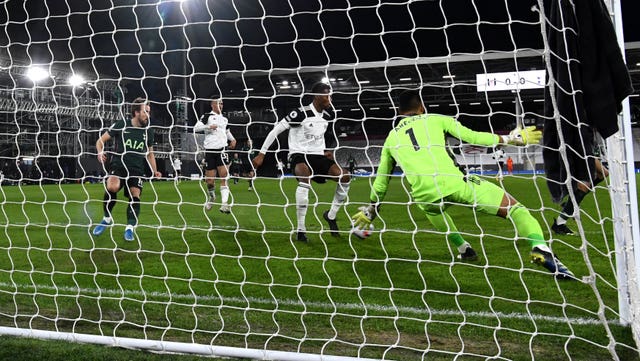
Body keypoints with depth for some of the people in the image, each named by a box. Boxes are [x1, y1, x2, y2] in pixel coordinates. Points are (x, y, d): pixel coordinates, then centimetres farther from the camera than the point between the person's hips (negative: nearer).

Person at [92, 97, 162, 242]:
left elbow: (150, 153, 20)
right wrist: (100, 153, -16)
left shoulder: (148, 131, 8)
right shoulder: (121, 125, -1)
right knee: (112, 187, -28)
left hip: (137, 169, 3)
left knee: (135, 196, -13)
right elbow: (100, 140, 5)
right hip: (118, 165, -3)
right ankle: (107, 218, -3)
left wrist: (154, 171, 8)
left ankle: (130, 228, 2)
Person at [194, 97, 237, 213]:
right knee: (209, 180, 1)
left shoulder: (224, 119, 17)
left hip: (221, 150, 3)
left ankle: (225, 203, -18)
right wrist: (208, 126, -22)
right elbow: (195, 128, -10)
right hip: (210, 151, -3)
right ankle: (212, 197, 32)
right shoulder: (207, 116, 1)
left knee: (224, 175, -13)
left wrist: (232, 139, 15)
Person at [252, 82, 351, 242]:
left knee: (345, 177, -14)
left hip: (317, 156, 7)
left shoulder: (326, 117, 8)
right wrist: (261, 154, -12)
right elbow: (275, 130, -11)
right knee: (305, 180, -38)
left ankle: (331, 215, 7)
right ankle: (301, 229, -28)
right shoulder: (300, 113, -15)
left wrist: (325, 151, 11)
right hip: (299, 155, -7)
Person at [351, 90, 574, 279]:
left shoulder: (391, 138, 26)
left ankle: (463, 249, 38)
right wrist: (511, 139, 24)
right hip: (453, 183, -3)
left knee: (434, 208, 41)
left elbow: (380, 182, 31)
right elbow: (473, 138, 12)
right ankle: (541, 249, -18)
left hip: (424, 195, 3)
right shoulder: (434, 119, 19)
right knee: (512, 206, 6)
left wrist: (371, 211, 45)